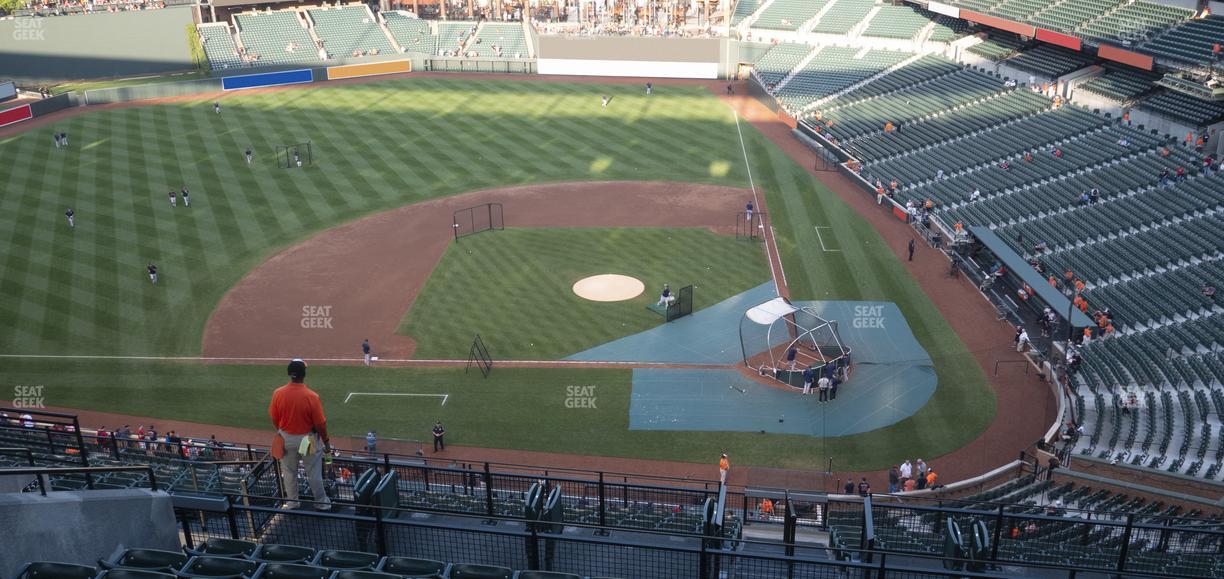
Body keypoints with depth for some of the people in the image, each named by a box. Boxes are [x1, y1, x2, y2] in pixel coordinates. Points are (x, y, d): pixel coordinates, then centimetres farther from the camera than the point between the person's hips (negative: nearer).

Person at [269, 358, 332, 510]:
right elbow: (320, 424, -17)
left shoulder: (278, 394, -15)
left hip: (286, 439, 3)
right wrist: (326, 442, -2)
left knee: (289, 472, 20)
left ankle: (292, 503, 34)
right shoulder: (311, 396, -24)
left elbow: (274, 419, -1)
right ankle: (321, 503, 26)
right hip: (308, 439, -3)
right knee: (314, 473, 13)